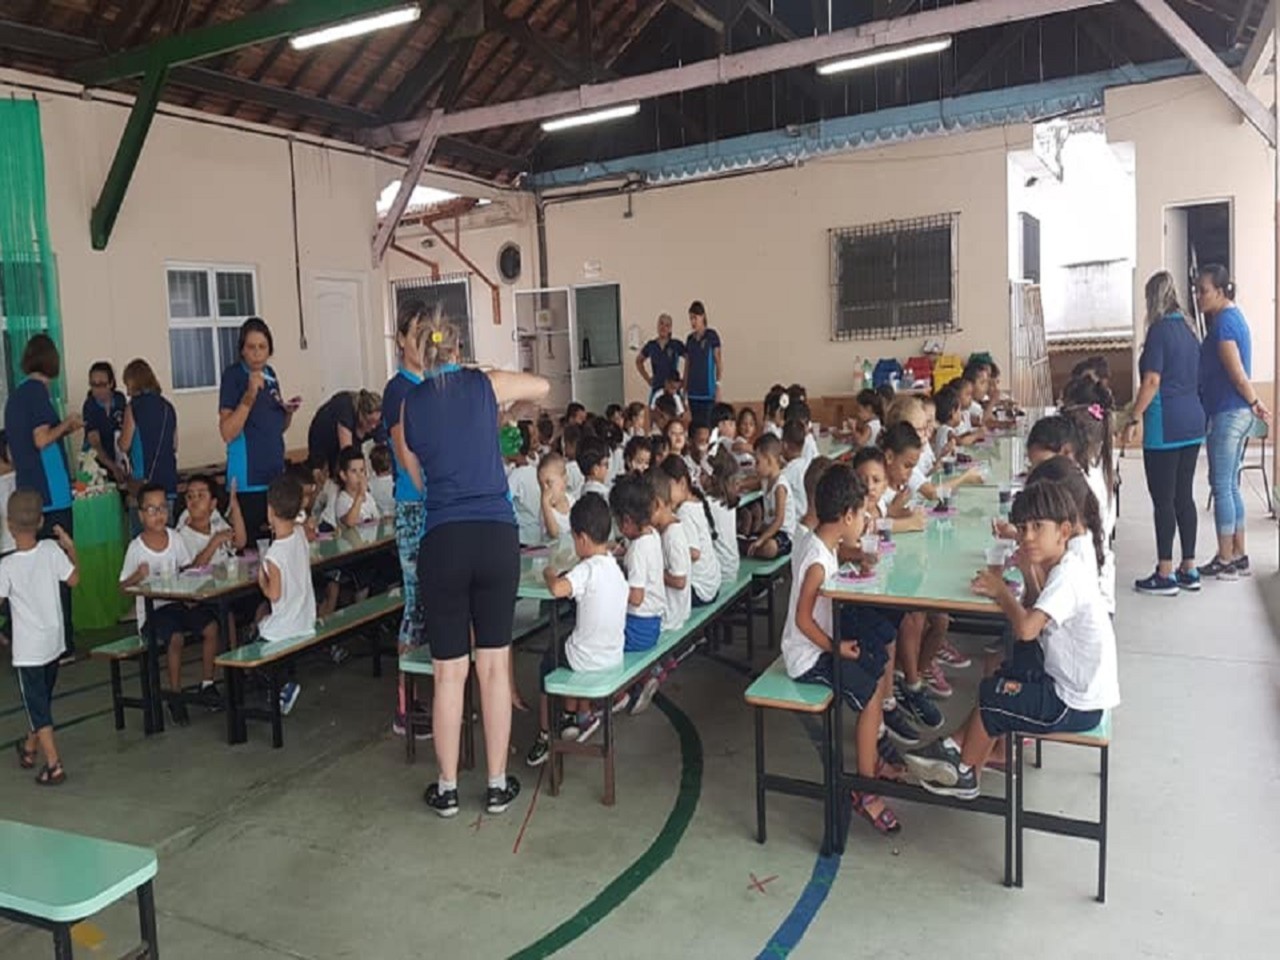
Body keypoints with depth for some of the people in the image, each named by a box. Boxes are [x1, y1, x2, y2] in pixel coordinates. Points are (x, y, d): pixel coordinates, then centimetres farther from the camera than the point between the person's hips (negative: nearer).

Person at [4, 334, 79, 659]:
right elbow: (42, 439, -17)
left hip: (28, 494, 8)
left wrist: (62, 429, 22)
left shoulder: (15, 395, 14)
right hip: (51, 494, -8)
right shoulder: (37, 390, -10)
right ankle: (62, 644, 1)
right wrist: (66, 424, -1)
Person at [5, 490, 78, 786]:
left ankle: (53, 765, -1)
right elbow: (73, 579, 2)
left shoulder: (7, 566, -19)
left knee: (37, 705, 2)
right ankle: (30, 748, 42)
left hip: (28, 648, -5)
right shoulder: (52, 550, -10)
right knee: (41, 698, 23)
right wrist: (70, 548, 11)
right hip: (54, 641, 5)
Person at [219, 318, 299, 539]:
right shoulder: (233, 375, -9)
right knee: (251, 538, -6)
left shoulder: (270, 374, 10)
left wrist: (289, 411, 0)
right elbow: (228, 433, -18)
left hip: (275, 472, 7)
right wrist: (250, 396, -26)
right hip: (248, 479, -7)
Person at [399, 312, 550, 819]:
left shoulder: (410, 403, 8)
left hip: (442, 541, 0)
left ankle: (447, 789, 21)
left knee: (449, 671, 9)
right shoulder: (485, 384, 4)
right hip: (497, 535, 0)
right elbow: (542, 387, 23)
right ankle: (497, 785, 19)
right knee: (494, 665, 9)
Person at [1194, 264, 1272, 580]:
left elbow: (1237, 374, -16)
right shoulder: (1232, 317, 15)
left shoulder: (1223, 322, -16)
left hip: (1228, 414, -10)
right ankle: (1239, 556, 18)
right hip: (1236, 413, 10)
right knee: (1230, 486, 13)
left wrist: (1255, 403, -5)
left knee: (1222, 487, -3)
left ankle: (1226, 561, 3)